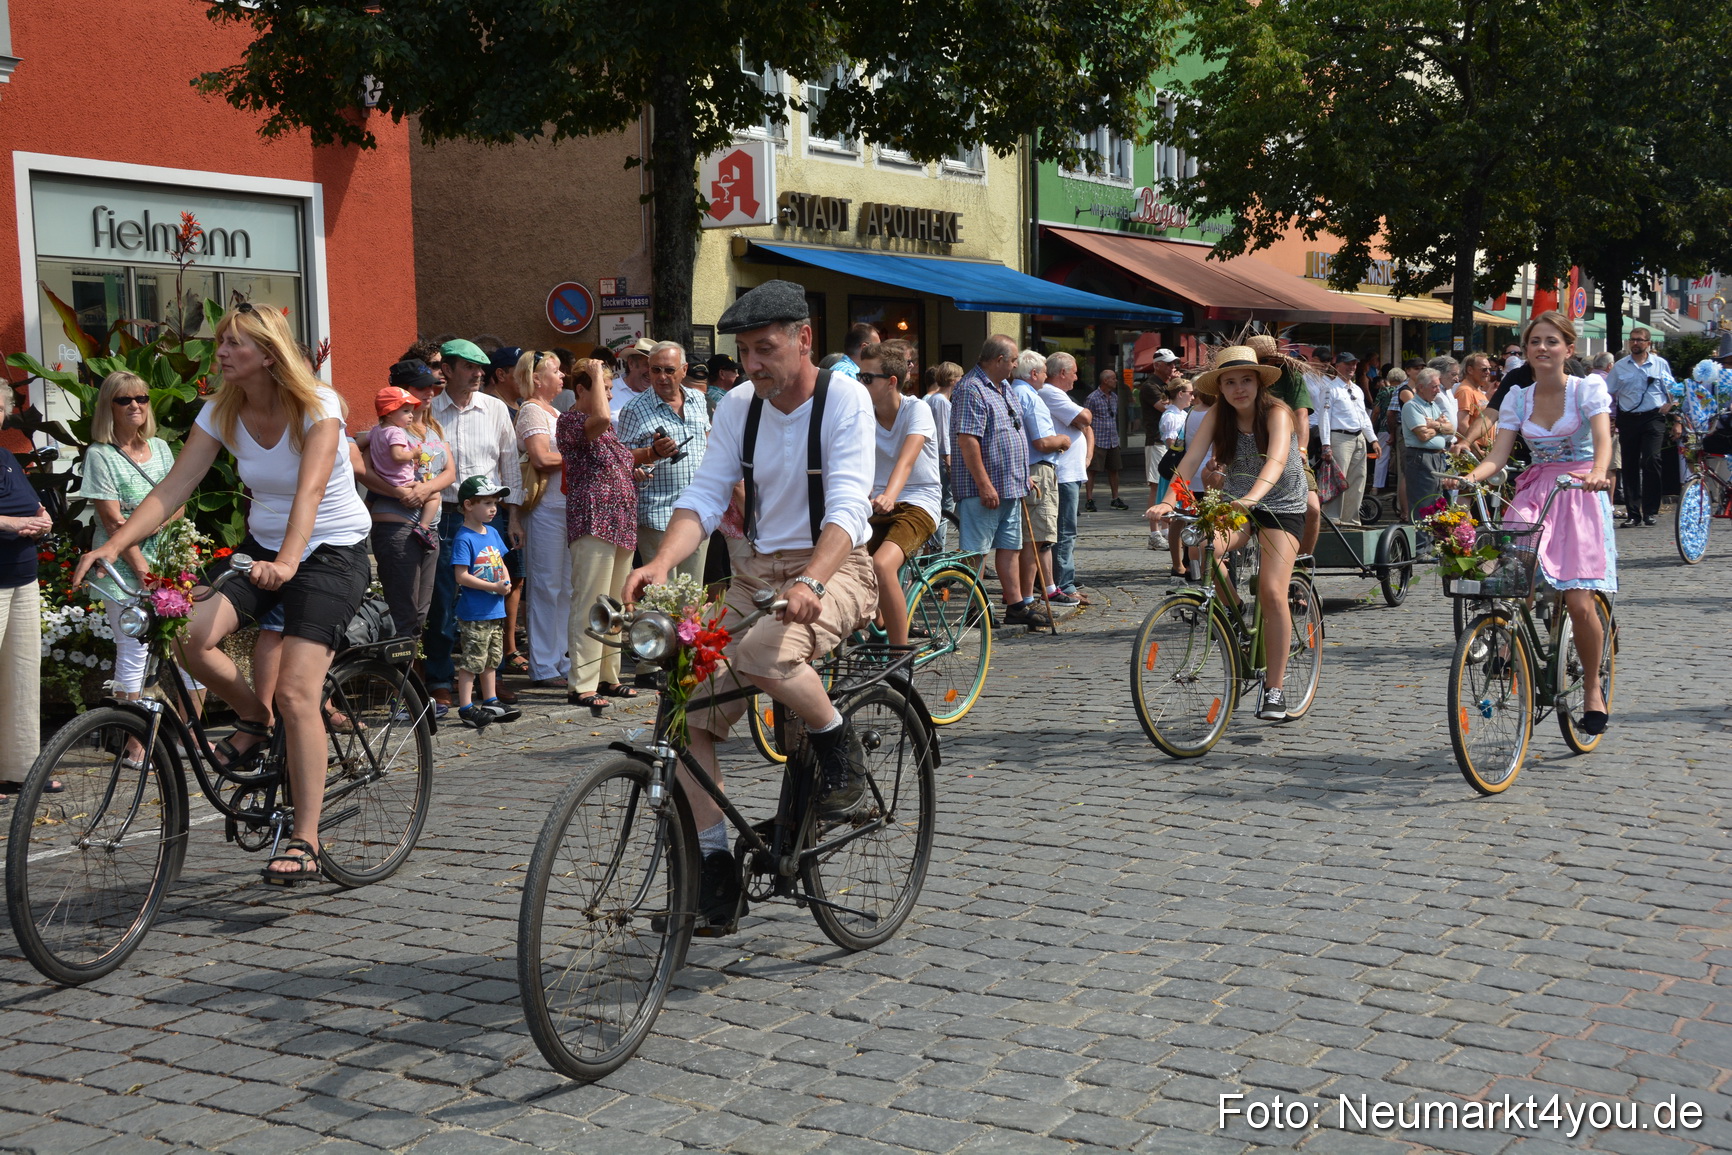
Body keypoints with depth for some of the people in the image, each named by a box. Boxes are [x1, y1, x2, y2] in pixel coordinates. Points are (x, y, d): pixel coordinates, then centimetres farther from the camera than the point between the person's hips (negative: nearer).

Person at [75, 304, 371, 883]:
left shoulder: (317, 406, -17)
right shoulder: (221, 413, -1)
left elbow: (310, 490, -32)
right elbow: (172, 488, -8)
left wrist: (288, 562, -48)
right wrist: (114, 542, -23)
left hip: (332, 552, -5)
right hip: (262, 547, 6)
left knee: (296, 692, -19)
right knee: (190, 634, -22)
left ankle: (304, 839, -12)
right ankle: (255, 720, 8)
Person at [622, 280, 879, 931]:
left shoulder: (844, 398, -10)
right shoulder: (738, 407, 6)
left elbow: (847, 507, -21)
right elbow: (704, 496, -1)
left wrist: (810, 582, -39)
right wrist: (661, 563, -21)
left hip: (834, 569, -6)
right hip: (757, 571, 6)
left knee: (761, 652, -36)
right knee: (687, 707, -8)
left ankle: (840, 746, -8)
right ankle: (712, 860, 4)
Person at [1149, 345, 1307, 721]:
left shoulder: (1276, 413, -19)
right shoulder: (1217, 416, -7)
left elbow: (1276, 459, -36)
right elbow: (1191, 458, -19)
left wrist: (1253, 496, -56)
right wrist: (1169, 500, -36)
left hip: (1282, 507, -3)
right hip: (1236, 504, 3)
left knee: (1272, 591, -20)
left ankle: (1275, 689, -8)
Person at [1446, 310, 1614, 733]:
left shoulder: (1588, 389, -2)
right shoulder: (1518, 397, 7)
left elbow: (1603, 440, -18)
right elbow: (1498, 454, -2)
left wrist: (1598, 473, -41)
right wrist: (1470, 476, -24)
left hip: (1580, 495, -3)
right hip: (1535, 494, 3)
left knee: (1579, 602, -13)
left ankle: (1593, 686, 9)